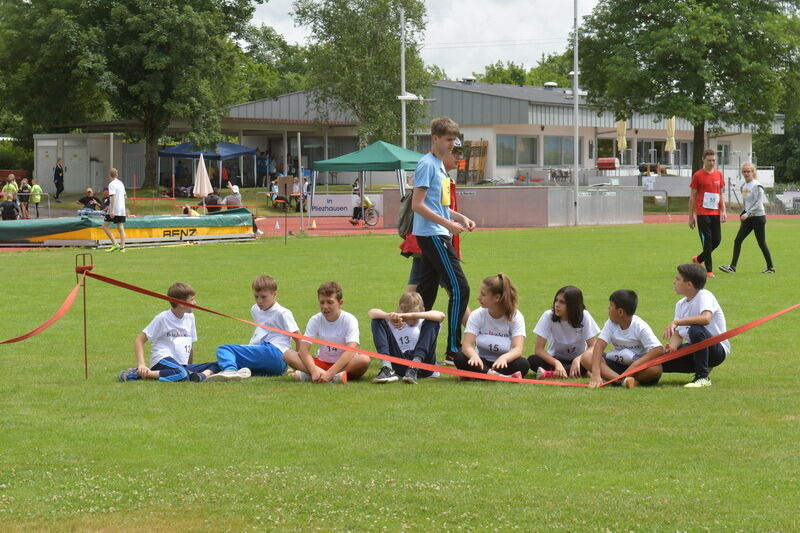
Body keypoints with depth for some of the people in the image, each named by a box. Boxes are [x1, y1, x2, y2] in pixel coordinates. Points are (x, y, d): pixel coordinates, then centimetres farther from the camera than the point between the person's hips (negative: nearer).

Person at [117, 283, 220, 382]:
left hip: (183, 365, 7)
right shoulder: (162, 318, -4)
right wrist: (141, 364, -18)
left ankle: (203, 375, -35)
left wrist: (190, 367, 24)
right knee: (182, 375, -40)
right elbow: (139, 340, -5)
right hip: (162, 361, -7)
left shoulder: (190, 317, 16)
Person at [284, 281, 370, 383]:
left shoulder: (349, 320, -11)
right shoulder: (315, 320, -3)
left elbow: (351, 351, -24)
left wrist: (330, 373, -35)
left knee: (364, 359, -35)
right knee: (288, 355, -18)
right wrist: (314, 370, -32)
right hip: (322, 363, 2)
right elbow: (303, 349, -12)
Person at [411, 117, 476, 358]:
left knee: (426, 292, 10)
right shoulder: (427, 164, -12)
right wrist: (449, 224, -20)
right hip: (432, 235, -10)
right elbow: (418, 205, -17)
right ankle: (454, 348, -9)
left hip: (437, 236, 10)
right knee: (459, 288, -11)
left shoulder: (439, 165, 18)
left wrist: (461, 218, 13)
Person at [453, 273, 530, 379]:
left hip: (503, 364, -2)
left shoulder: (515, 316, -9)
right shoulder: (477, 315, -3)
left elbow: (517, 349, -22)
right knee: (459, 358, -30)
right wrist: (474, 355, -41)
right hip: (482, 363, 2)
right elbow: (467, 345, -15)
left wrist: (504, 358, -46)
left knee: (523, 364, -34)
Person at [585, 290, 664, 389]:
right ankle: (623, 380, -40)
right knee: (586, 359, -21)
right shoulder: (611, 324, -4)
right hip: (616, 364, 4)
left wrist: (634, 366, -37)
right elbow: (599, 345, -17)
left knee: (656, 369, -36)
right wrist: (596, 374, -34)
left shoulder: (640, 327, -15)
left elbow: (658, 349, -27)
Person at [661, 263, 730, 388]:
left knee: (696, 330, -38)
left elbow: (706, 318, -35)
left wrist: (676, 322, -38)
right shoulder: (681, 304, 10)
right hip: (694, 350, 8)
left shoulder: (704, 296, -14)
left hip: (717, 350, -8)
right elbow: (677, 333, 6)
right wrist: (672, 347, -17)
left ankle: (703, 377, -24)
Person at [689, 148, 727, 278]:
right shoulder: (698, 175, -3)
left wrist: (723, 211, 5)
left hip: (715, 213, 5)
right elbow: (692, 197, 0)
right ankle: (708, 270, 0)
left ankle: (698, 259, 28)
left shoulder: (719, 175, 10)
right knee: (707, 241, -6)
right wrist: (691, 216, -2)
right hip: (702, 213, -5)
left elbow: (721, 194, 17)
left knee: (717, 240, 6)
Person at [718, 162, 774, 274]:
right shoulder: (744, 186, 11)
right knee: (737, 241, -1)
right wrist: (742, 215, 17)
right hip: (748, 219, 8)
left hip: (758, 217, -8)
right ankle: (732, 267, -1)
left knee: (762, 243, 0)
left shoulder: (757, 186, -13)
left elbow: (758, 203, -20)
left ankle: (771, 267, 13)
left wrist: (747, 214, -25)